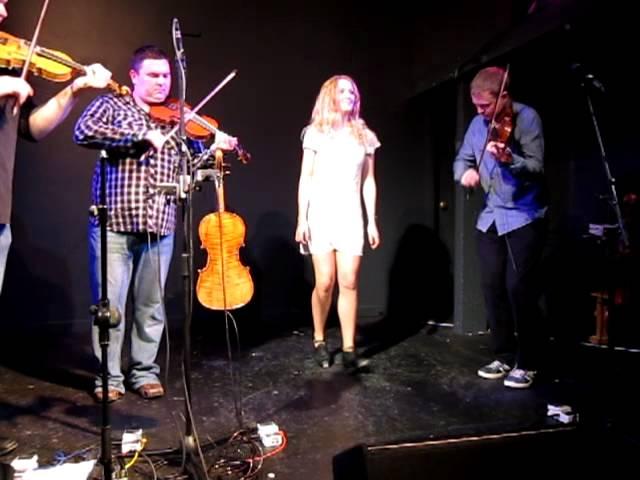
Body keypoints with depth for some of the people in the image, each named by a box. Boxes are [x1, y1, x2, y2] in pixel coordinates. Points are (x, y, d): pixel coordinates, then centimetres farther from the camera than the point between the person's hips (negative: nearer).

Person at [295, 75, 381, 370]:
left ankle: (349, 348, 3)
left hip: (351, 217, 2)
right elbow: (305, 179, 3)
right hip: (321, 215, -2)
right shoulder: (316, 133, 5)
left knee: (349, 283, -4)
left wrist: (372, 221, 6)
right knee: (325, 282, -5)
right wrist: (301, 219, -5)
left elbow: (368, 182, 11)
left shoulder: (364, 135, 11)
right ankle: (319, 340, 17)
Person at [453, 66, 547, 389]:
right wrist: (465, 171, -11)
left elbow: (537, 167, -19)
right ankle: (504, 356, 22)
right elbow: (461, 159, 12)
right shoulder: (478, 124, 8)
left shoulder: (527, 118, -10)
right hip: (490, 218, 6)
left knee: (519, 288, -7)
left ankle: (527, 363, 9)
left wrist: (508, 160, -38)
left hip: (524, 217, -6)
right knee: (493, 288, 8)